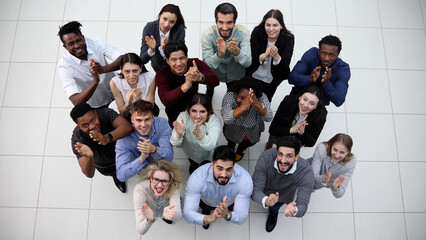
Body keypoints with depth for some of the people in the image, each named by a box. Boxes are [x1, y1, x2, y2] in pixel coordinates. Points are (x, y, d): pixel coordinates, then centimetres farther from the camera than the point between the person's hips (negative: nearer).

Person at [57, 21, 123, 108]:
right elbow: (76, 102, -35)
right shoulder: (64, 66, -26)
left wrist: (103, 69, -45)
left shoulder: (95, 42, -19)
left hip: (115, 87, 1)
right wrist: (95, 81, -49)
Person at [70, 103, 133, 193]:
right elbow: (89, 174, -35)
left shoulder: (105, 113, -29)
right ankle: (116, 175, 24)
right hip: (105, 166, -1)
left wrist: (107, 138, -60)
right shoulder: (77, 140, -32)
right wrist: (89, 157, -57)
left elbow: (128, 127, -44)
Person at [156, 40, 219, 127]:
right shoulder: (162, 74, -22)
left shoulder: (195, 64, -18)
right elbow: (165, 101, -38)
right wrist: (186, 85, -54)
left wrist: (200, 77, -56)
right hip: (175, 114, -2)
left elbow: (216, 81, -33)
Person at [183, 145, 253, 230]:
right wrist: (208, 218, -60)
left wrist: (228, 215, -59)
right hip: (206, 201, 0)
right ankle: (206, 209, 28)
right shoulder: (197, 178, -41)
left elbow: (242, 217, -36)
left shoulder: (245, 179, -40)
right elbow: (187, 214, -40)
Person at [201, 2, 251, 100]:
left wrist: (237, 51, -56)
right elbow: (206, 64, -34)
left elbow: (248, 63, -34)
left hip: (236, 75, 1)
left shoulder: (243, 33, -29)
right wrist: (219, 54, -56)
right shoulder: (207, 35, -31)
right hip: (214, 73, 0)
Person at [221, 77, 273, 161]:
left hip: (253, 130, 1)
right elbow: (226, 119, -52)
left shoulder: (261, 97, -33)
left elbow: (269, 118, -46)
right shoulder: (229, 96, -36)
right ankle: (231, 146, 41)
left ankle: (241, 149, 42)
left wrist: (258, 105, -65)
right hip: (233, 128, -1)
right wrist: (244, 107, -69)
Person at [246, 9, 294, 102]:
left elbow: (285, 66, -29)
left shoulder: (288, 38, -21)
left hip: (270, 80, 0)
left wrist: (276, 56, -50)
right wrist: (265, 55, -47)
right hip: (253, 76, 0)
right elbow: (252, 58, -26)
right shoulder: (257, 32, -20)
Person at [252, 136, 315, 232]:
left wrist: (294, 210, -66)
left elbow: (303, 205, -40)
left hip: (284, 195, 0)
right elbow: (256, 190, -39)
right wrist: (266, 201, -63)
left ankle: (273, 213, 54)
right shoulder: (266, 157, -42)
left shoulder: (306, 173, -41)